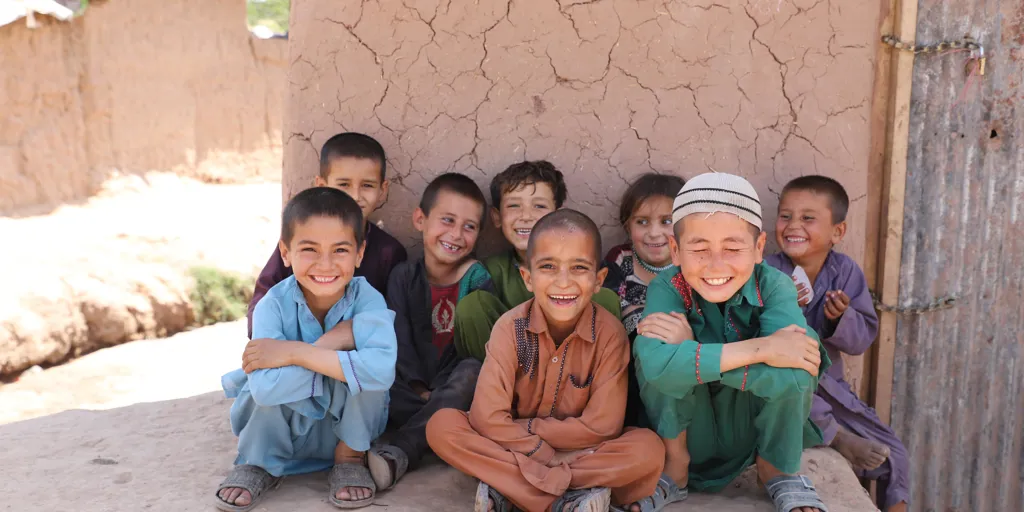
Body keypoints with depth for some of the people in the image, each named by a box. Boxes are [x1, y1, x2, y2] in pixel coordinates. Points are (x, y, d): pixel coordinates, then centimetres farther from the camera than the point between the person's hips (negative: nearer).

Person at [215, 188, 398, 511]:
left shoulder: (367, 300, -22)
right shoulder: (274, 305, -22)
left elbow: (382, 369, -41)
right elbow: (266, 387, -36)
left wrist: (294, 352, -37)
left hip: (347, 427, 0)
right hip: (278, 432, 0)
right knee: (271, 379, -31)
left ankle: (350, 459, -3)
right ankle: (259, 463, 1)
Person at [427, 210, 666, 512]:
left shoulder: (609, 333, -18)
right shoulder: (510, 327, -16)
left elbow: (602, 427, -19)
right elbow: (488, 417, -22)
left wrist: (524, 428, -17)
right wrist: (548, 457, -24)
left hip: (583, 451, 0)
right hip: (519, 450, 1)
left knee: (649, 449, -30)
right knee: (442, 426, -24)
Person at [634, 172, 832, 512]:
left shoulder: (773, 286, -19)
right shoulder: (667, 288, -20)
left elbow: (792, 375, -37)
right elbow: (654, 364, -41)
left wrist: (693, 351, -34)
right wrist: (759, 349, -40)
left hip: (754, 434, 1)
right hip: (689, 437, -1)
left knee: (792, 364, -28)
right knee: (658, 351, -27)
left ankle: (779, 472, 0)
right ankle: (674, 465, -3)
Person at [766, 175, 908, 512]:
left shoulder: (846, 272, -3)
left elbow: (862, 340, -4)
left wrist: (840, 318, -23)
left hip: (827, 387, 4)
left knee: (893, 456, -1)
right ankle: (837, 437, -13)